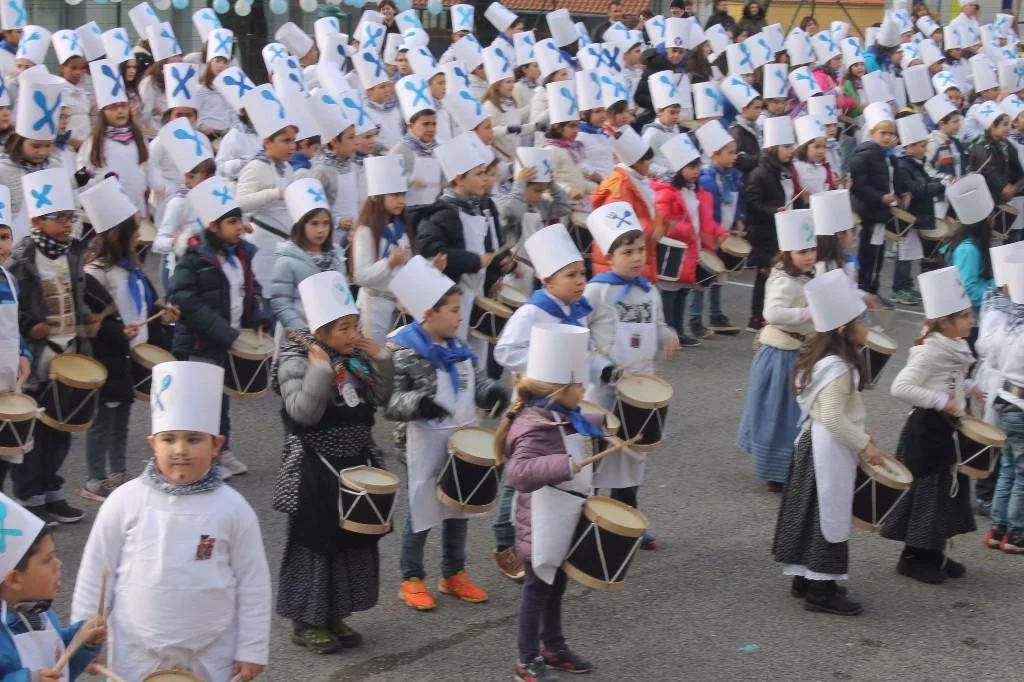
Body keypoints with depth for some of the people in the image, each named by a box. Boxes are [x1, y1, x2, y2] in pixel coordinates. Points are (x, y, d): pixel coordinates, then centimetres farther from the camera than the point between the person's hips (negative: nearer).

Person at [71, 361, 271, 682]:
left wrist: (252, 650, -3)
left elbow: (253, 583, -3)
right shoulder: (126, 500, -7)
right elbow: (96, 572, 0)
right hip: (136, 654, 1)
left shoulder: (232, 508, -8)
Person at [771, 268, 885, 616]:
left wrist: (859, 431, 13)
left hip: (814, 442, 10)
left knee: (811, 511, 15)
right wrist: (864, 444, -18)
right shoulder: (839, 368, -23)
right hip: (831, 450, -10)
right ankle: (821, 590, 5)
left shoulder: (819, 358, 7)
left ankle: (803, 576, 25)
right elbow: (834, 418, -25)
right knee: (830, 515, -2)